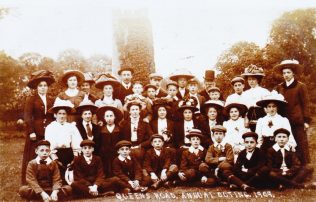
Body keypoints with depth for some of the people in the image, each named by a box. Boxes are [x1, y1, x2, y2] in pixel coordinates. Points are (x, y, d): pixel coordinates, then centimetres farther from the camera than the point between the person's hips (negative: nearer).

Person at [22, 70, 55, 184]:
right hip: (36, 132, -3)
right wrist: (31, 132, -13)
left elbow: (54, 117, 14)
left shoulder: (51, 101, 15)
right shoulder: (31, 100, 4)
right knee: (32, 158, -1)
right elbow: (27, 117, -4)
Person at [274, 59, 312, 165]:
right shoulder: (279, 87, 9)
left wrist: (306, 120, -6)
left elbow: (305, 104, -2)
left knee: (301, 145, 2)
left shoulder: (301, 86, 0)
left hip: (298, 121, -3)